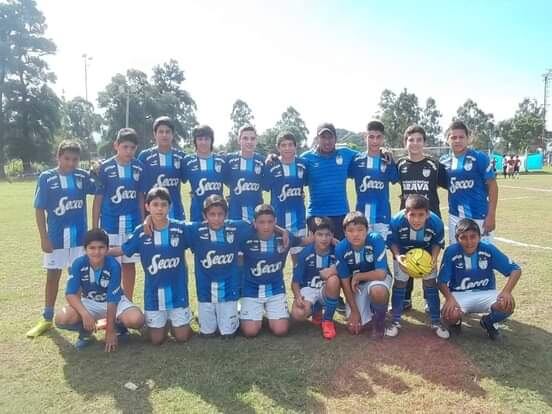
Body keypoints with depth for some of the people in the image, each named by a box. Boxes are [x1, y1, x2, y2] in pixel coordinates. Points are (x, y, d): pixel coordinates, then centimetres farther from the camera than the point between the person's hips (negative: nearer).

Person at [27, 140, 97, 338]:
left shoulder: (83, 176, -1)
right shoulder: (46, 177, -6)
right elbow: (39, 209, -4)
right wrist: (44, 237, -8)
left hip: (79, 235, 1)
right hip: (56, 236, -1)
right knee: (52, 276, 11)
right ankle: (46, 319, 24)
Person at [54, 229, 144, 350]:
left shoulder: (114, 266, -27)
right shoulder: (78, 264, -21)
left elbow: (112, 300, -24)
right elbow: (71, 293, -22)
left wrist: (110, 331, -22)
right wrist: (85, 314, -40)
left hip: (115, 301, -2)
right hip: (89, 303, 2)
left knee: (137, 320, -30)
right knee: (61, 319, -27)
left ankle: (118, 326, 5)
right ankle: (86, 331, 5)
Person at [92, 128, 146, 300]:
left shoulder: (139, 167, 1)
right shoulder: (105, 167, -5)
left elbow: (141, 197, 7)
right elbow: (98, 198, -2)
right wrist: (95, 227, -2)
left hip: (132, 223, 2)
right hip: (110, 223, -2)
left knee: (129, 264, 10)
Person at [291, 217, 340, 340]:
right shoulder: (305, 253, -12)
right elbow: (295, 281, -6)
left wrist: (334, 271, -30)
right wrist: (298, 296, -25)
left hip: (327, 290, 1)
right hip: (308, 289, 0)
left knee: (333, 280, -35)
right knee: (298, 314, -32)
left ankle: (328, 320, -10)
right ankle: (316, 311, 10)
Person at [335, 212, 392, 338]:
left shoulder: (376, 240, -29)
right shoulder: (340, 249, -21)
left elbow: (381, 273, -31)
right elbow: (345, 282, -13)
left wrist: (357, 277, -20)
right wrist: (354, 311, -12)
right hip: (357, 286, 3)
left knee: (377, 291, -39)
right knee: (354, 328, -6)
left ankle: (379, 320, -5)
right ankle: (368, 308, 27)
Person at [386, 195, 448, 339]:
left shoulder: (436, 223, -34)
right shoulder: (397, 221, -37)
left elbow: (438, 243, -12)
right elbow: (392, 242, -18)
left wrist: (434, 258, -29)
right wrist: (397, 256, -35)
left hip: (427, 254, 1)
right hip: (403, 253, 0)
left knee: (431, 284, 3)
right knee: (399, 284, 2)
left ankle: (436, 323, 18)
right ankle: (396, 322, 16)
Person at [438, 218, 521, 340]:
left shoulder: (489, 249, -12)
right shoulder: (451, 252, -16)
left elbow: (515, 270, -9)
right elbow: (442, 281, -13)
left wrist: (506, 291, -27)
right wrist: (450, 298, -33)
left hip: (486, 293, 2)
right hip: (459, 295, -2)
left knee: (508, 304, -29)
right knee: (450, 315, -33)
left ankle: (489, 322, 7)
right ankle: (456, 320, 9)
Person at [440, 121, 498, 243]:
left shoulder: (479, 158, -7)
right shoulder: (444, 161, 5)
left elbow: (492, 185, -6)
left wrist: (491, 215, -11)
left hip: (479, 216, -4)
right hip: (455, 217, 5)